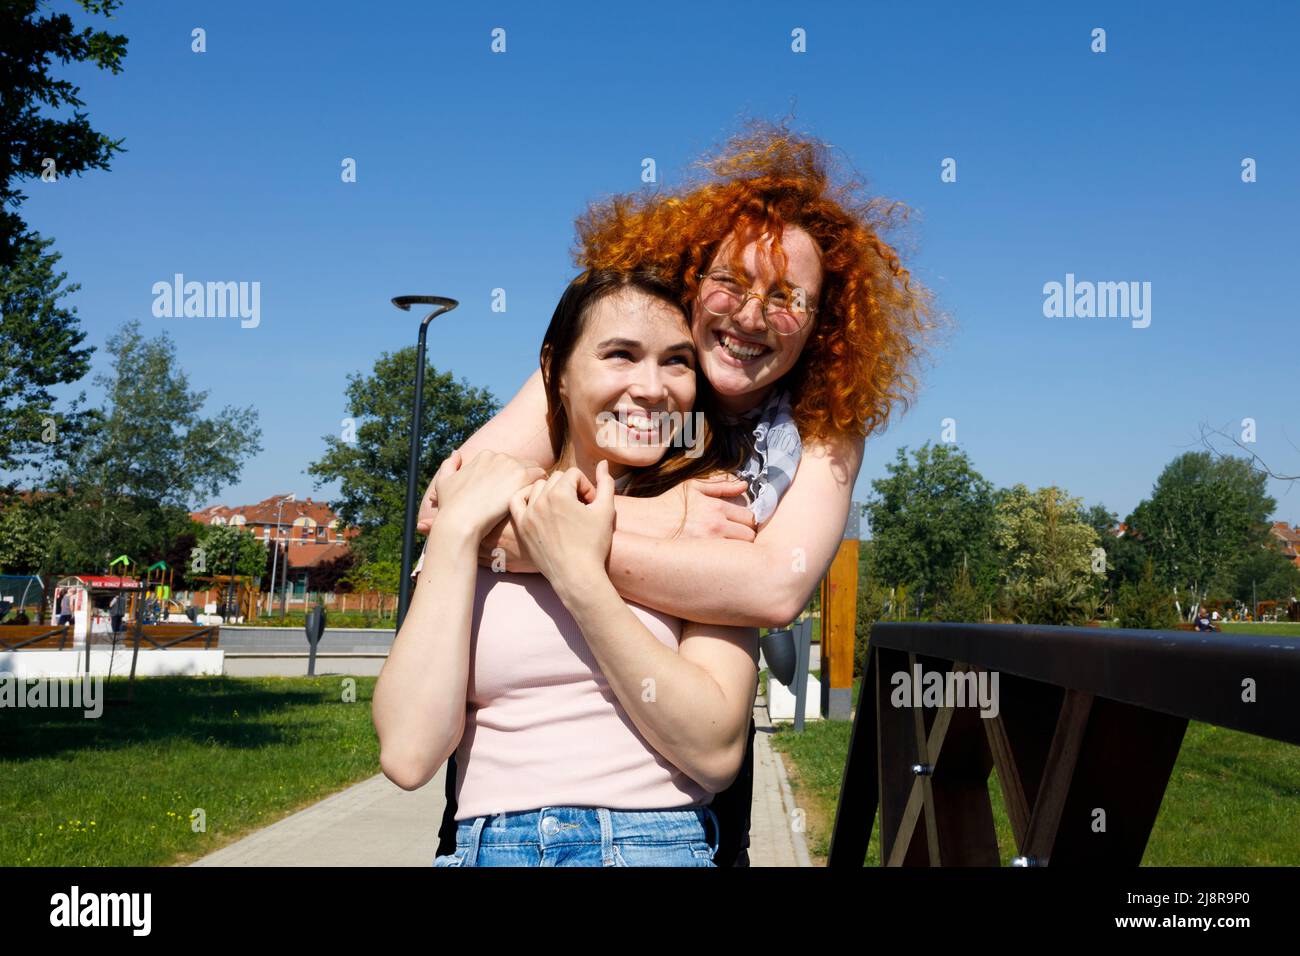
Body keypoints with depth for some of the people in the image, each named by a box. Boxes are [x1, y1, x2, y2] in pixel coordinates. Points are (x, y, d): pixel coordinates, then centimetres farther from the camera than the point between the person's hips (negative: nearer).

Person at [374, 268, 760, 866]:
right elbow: (409, 755, -7)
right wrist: (456, 529, -7)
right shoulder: (474, 520, 5)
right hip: (486, 845, 2)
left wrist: (579, 574, -13)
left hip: (656, 845, -1)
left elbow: (715, 753, -9)